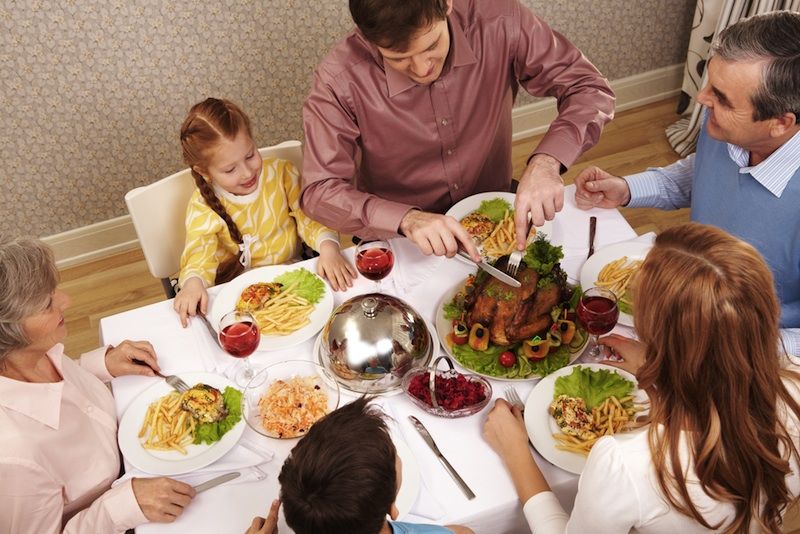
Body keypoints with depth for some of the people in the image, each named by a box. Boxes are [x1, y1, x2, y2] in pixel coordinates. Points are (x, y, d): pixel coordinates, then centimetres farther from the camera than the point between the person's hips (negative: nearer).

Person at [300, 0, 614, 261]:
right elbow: (319, 192, -21)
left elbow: (590, 88, -12)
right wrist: (407, 219, -38)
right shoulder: (340, 81, -24)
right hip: (401, 242, -2)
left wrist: (546, 162, -31)